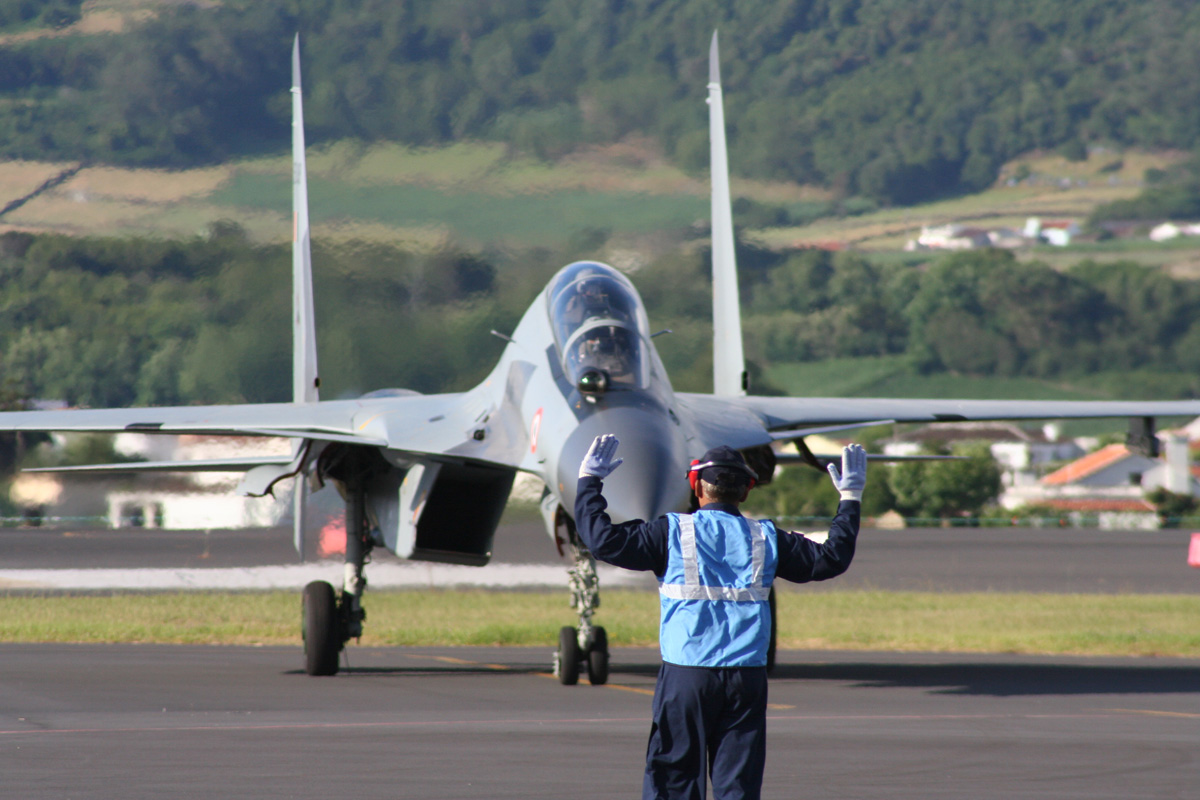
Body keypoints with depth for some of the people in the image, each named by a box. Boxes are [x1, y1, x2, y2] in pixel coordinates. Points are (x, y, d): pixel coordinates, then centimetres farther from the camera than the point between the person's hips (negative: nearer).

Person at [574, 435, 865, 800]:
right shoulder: (764, 538, 6)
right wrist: (850, 500, 26)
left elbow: (604, 540, -5)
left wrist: (589, 481, 7)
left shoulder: (673, 533, -2)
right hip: (747, 678, 2)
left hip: (685, 675, -2)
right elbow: (831, 559, 14)